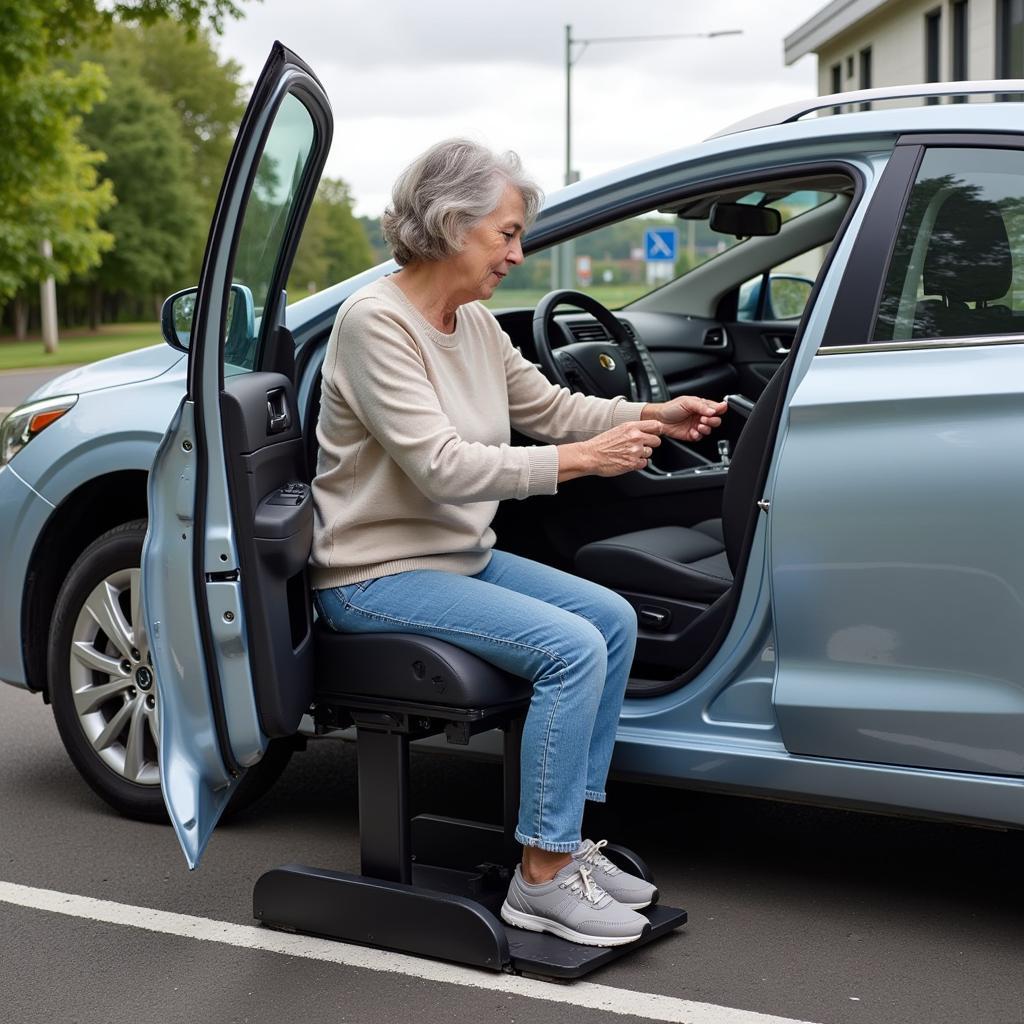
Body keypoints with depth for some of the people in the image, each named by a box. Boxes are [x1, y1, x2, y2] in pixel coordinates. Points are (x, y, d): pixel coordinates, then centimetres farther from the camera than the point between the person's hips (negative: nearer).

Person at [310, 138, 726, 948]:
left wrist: (654, 416, 3)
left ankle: (567, 841, 6)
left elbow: (549, 408, 18)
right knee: (573, 648, -22)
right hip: (378, 575, -9)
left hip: (461, 556, 9)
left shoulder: (475, 324, 7)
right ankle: (541, 879, -12)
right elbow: (440, 465, -26)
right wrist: (582, 459, -26)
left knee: (613, 619, 1)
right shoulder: (374, 322, -19)